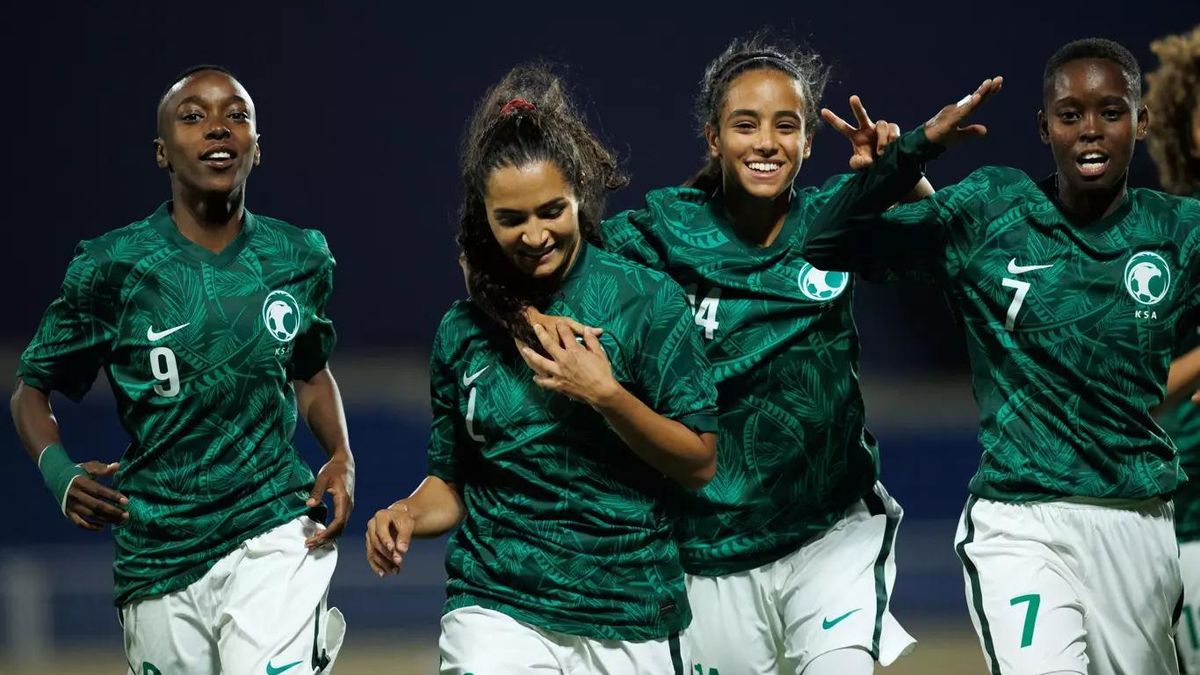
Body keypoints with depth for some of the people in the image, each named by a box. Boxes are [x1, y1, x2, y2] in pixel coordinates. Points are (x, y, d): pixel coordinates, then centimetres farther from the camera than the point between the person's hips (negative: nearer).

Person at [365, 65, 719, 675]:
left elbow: (700, 464, -3)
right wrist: (408, 515, -5)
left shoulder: (647, 299, -2)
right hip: (497, 611, 1)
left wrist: (604, 395, -16)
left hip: (631, 624, -1)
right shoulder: (462, 331, 7)